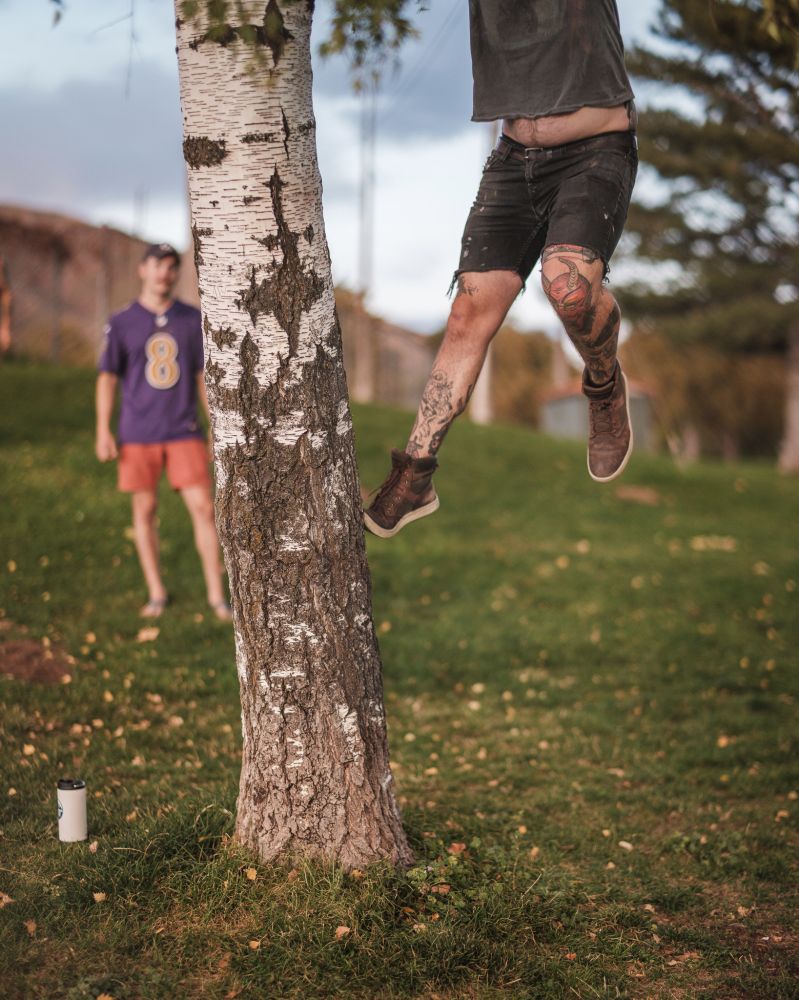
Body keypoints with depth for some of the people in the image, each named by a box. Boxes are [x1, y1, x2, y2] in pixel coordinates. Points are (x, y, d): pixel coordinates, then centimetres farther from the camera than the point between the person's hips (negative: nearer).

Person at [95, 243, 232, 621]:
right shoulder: (121, 324, 0)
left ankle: (216, 595, 0)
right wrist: (103, 431, -4)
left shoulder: (193, 320, 4)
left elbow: (203, 375, 10)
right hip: (138, 435, 0)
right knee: (145, 509, 6)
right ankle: (156, 593, 19)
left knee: (203, 508, -6)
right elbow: (107, 378, 3)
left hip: (184, 433, 1)